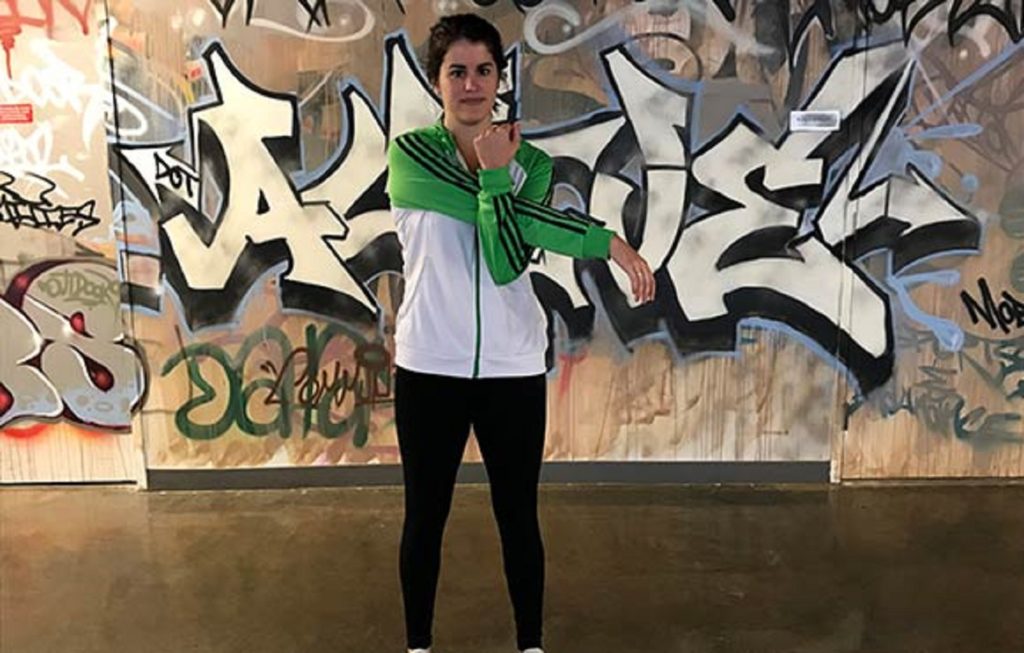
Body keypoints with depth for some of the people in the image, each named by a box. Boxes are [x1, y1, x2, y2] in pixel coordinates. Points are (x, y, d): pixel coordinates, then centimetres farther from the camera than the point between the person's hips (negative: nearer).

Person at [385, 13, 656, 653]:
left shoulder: (531, 161, 1)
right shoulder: (411, 153, -6)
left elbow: (507, 261, -14)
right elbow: (489, 210, -18)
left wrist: (494, 171, -17)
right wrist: (605, 241, -19)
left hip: (513, 369, 1)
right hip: (429, 367, -1)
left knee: (519, 516, 13)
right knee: (425, 515, 14)